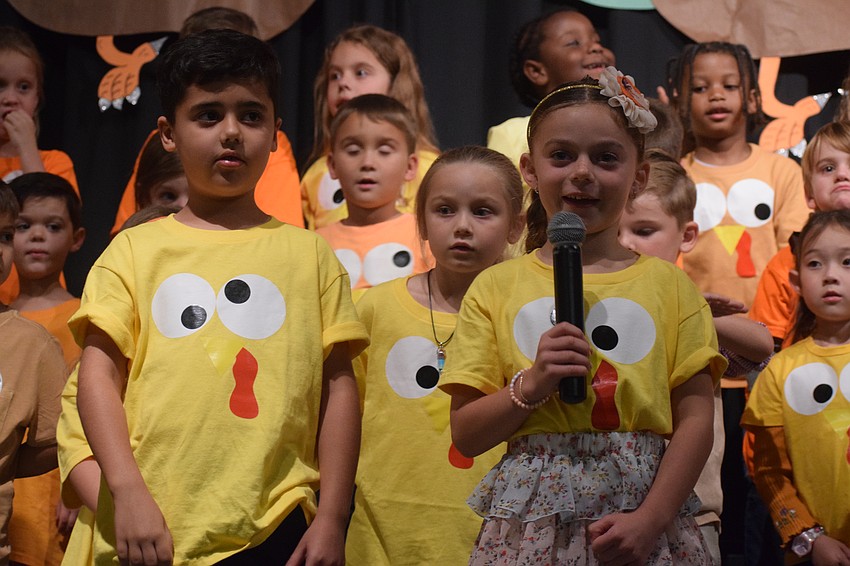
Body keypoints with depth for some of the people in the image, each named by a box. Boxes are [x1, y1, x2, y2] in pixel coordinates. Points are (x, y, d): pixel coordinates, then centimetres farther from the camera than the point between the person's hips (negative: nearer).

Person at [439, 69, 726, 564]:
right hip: (531, 521, 0)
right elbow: (465, 435, 3)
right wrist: (531, 385, -13)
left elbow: (695, 419, 0)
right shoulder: (496, 288, 5)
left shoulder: (669, 284, 6)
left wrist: (650, 520, -11)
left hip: (642, 520, 0)